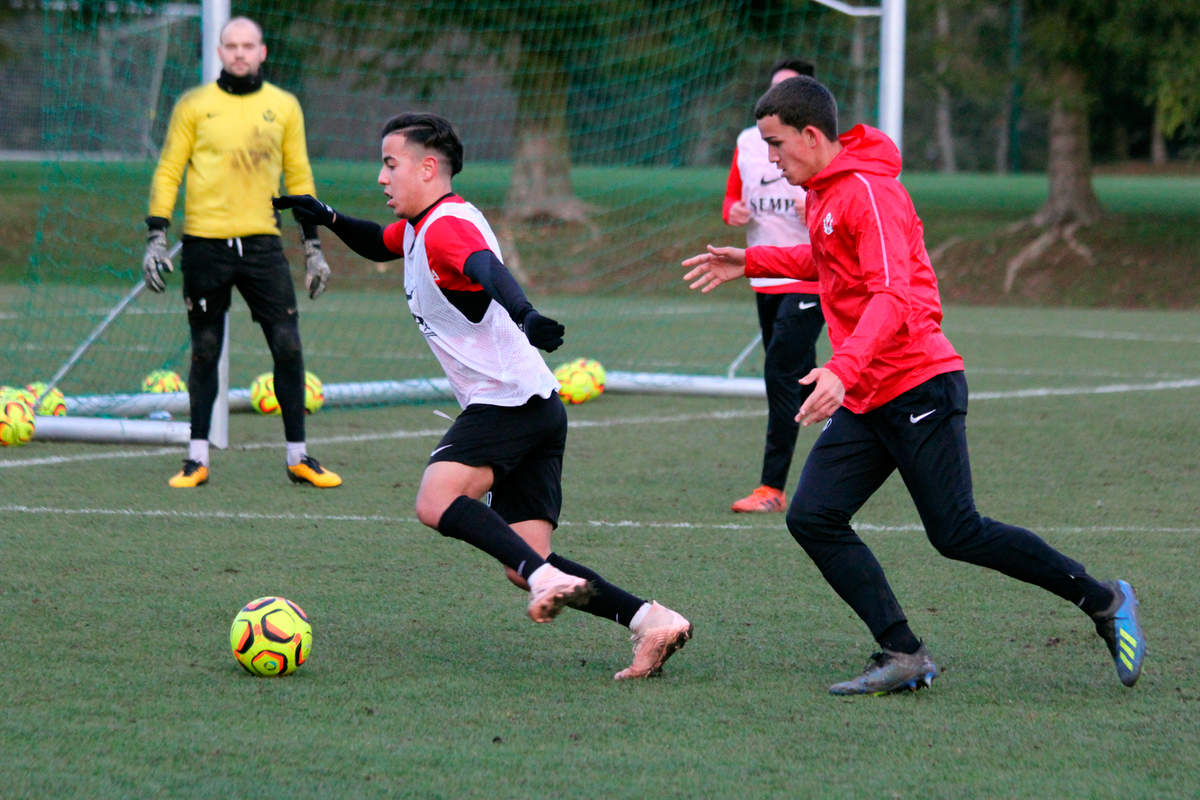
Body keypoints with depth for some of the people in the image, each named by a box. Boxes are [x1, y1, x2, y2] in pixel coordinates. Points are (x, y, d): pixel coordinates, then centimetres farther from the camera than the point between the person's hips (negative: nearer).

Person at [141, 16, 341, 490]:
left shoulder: (284, 107, 8)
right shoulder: (195, 106, 2)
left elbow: (298, 178, 13)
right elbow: (167, 172, 4)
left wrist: (313, 247, 10)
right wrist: (156, 238, -4)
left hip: (262, 243, 1)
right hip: (205, 244, -1)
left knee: (288, 346, -4)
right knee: (205, 352, 3)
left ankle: (297, 457, 6)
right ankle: (197, 459, 11)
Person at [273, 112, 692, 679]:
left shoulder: (447, 227, -12)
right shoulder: (418, 227, 20)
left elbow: (488, 269, -33)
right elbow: (380, 246, 42)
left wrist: (523, 314, -53)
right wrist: (328, 219, 25)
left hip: (511, 399, -10)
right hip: (536, 409, 10)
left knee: (436, 501, -26)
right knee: (526, 564, 1)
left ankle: (547, 576, -35)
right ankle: (650, 621, -7)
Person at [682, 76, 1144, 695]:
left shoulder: (868, 190, -17)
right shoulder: (823, 192, 13)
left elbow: (893, 294, -28)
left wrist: (843, 369, -40)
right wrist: (751, 262, 28)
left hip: (917, 386, -9)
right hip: (865, 403, 9)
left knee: (958, 534, -7)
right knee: (812, 518, -4)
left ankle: (1104, 601, 9)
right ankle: (902, 656, -4)